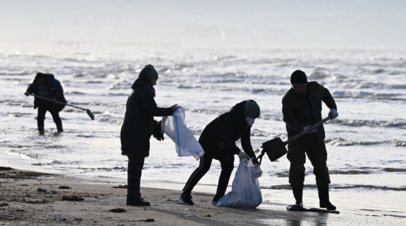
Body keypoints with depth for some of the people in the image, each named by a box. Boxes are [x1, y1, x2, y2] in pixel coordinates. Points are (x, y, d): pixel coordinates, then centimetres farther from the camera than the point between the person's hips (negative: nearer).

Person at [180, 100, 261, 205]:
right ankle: (185, 194, -8)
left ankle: (218, 198, 3)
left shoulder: (246, 122, -4)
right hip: (209, 140, -9)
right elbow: (226, 139, -37)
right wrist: (237, 152, -42)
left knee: (228, 166, -2)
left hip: (221, 145, 9)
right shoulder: (232, 117, -32)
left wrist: (253, 159, -5)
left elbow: (246, 143, 3)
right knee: (204, 167, -15)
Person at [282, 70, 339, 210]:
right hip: (297, 137, -4)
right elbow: (289, 119, -20)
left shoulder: (315, 88, -4)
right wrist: (303, 128, -35)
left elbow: (325, 94, 20)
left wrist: (333, 108, 8)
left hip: (316, 137, 4)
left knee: (321, 167, 8)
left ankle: (324, 200, 18)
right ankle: (298, 201, -4)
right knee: (297, 168, -11)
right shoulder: (288, 99, -17)